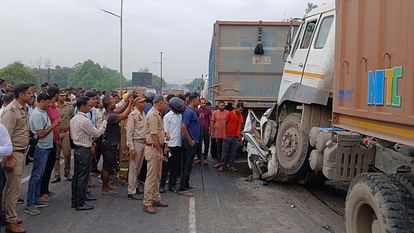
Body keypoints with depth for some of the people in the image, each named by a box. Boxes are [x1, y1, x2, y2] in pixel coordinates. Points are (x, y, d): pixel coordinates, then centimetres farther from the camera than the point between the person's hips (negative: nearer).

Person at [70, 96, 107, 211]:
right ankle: (80, 203, 3)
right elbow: (97, 133, -14)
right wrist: (105, 122, -4)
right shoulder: (85, 120, -19)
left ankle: (75, 201, 22)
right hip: (84, 151, -9)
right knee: (83, 177, -3)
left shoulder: (73, 119, 10)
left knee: (76, 176, 14)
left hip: (77, 149, 9)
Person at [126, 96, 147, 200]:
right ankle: (131, 191, 4)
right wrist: (132, 148, -18)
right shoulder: (133, 115, -12)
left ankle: (135, 186, 28)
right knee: (133, 167, -2)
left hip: (143, 142, 7)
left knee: (138, 167, 16)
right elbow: (129, 133, -14)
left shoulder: (143, 114, 10)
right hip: (136, 142, -7)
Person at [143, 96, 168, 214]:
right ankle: (147, 203, 0)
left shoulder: (157, 114, 14)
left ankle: (156, 198, 28)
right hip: (153, 148, -10)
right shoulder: (153, 115, -18)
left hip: (157, 147, 10)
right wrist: (159, 151, -21)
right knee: (151, 177, -6)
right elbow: (154, 135, -22)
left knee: (157, 176, 17)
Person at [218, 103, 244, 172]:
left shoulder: (241, 116, 9)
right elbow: (225, 123, -4)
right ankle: (222, 165, 8)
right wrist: (225, 133, -7)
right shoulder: (230, 114, -5)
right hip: (228, 136, -5)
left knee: (233, 152, 7)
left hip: (235, 137, 5)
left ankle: (230, 165, 16)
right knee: (225, 151, 1)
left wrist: (239, 135, 13)